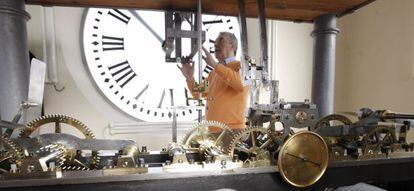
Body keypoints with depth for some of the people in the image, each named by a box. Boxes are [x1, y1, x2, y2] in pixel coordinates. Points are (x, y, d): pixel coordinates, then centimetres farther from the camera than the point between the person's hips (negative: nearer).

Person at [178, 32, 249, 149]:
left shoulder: (240, 66, -3)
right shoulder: (214, 72, 17)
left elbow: (240, 83, -26)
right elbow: (198, 94, 18)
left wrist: (214, 64, -24)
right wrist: (189, 77, 2)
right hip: (212, 131, 7)